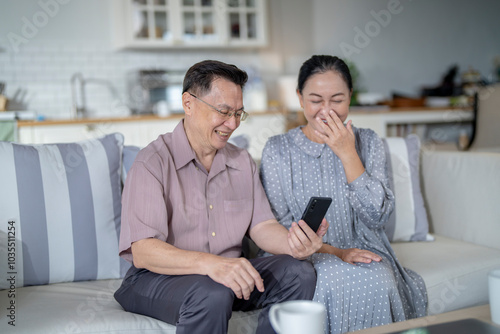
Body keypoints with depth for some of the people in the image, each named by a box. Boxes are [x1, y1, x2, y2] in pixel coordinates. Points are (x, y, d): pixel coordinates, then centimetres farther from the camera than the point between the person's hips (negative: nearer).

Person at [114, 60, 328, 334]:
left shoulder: (242, 162, 11)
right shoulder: (153, 162, -13)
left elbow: (262, 226, 3)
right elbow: (142, 252, -23)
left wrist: (294, 243, -21)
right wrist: (209, 263, -39)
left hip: (229, 274, 7)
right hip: (157, 279, -6)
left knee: (299, 273, -15)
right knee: (213, 294, -37)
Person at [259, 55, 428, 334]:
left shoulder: (368, 143, 7)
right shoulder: (278, 150, 1)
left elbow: (379, 217, -4)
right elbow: (279, 226, -3)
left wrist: (348, 154, -11)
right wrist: (332, 251, -16)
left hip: (363, 253, 2)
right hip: (307, 257, -2)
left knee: (378, 282, -31)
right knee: (336, 283, -34)